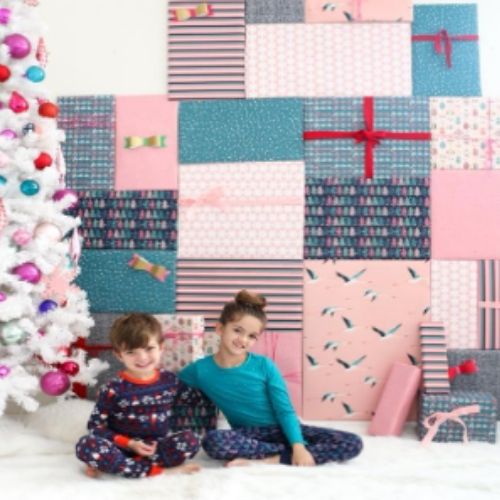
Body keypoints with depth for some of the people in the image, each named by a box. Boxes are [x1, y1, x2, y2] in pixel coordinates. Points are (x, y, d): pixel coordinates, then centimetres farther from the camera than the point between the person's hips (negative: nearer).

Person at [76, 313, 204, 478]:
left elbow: (199, 399, 15)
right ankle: (153, 469, -27)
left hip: (156, 448, 3)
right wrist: (130, 444, -15)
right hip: (123, 448, -2)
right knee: (86, 445, -30)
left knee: (190, 440, -25)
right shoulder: (113, 389, -9)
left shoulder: (170, 380, 2)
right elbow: (96, 426, -6)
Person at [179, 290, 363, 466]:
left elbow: (285, 411, -8)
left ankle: (267, 459, -24)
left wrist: (299, 446, -23)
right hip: (248, 434, 0)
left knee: (352, 444, -16)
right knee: (212, 441, -35)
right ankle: (288, 452, -18)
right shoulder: (201, 369, -9)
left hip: (280, 430, 1)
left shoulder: (264, 366, -10)